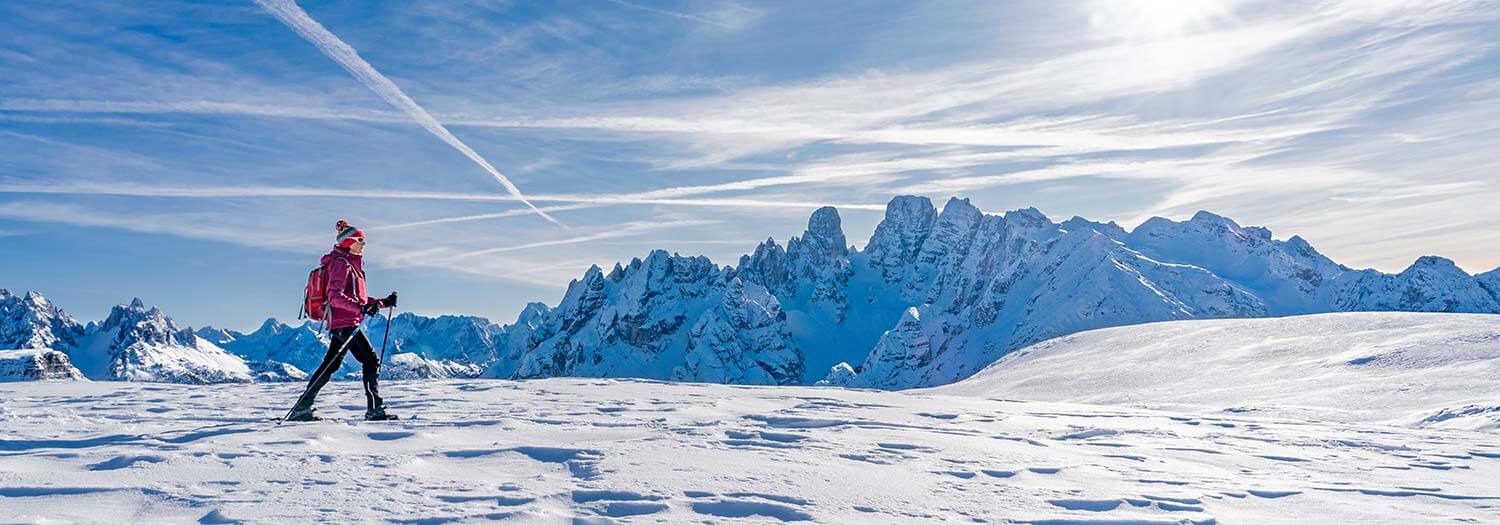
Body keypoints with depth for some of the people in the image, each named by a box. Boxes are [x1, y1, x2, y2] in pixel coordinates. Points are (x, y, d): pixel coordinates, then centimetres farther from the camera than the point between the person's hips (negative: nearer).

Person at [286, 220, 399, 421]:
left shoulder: (352, 264, 22)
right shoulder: (340, 263, -8)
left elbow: (357, 297, 25)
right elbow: (335, 296, -19)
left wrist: (383, 302, 16)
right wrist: (361, 307, -31)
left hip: (341, 324, 10)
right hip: (344, 323, -10)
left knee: (330, 365, 11)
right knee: (371, 360, -11)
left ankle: (301, 408, 16)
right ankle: (374, 410, -12)